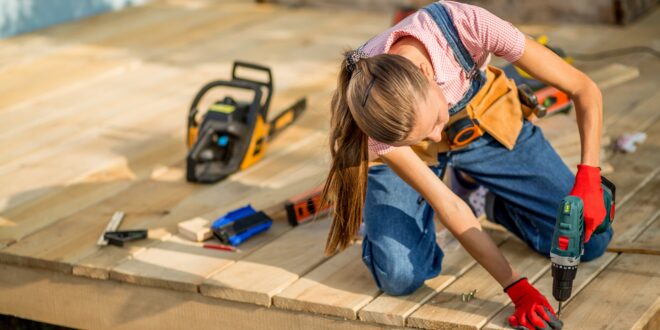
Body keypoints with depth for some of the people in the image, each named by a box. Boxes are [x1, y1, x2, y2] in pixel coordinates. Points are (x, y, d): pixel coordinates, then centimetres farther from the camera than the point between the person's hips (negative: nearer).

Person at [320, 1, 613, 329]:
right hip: (401, 152, -1)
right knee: (400, 277, -23)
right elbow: (447, 205, -28)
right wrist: (517, 288, -30)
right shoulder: (374, 105, -36)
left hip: (487, 121, 2)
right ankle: (374, 215, 11)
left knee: (591, 240, -7)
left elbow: (585, 90, -28)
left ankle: (494, 200, 20)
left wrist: (588, 179, -41)